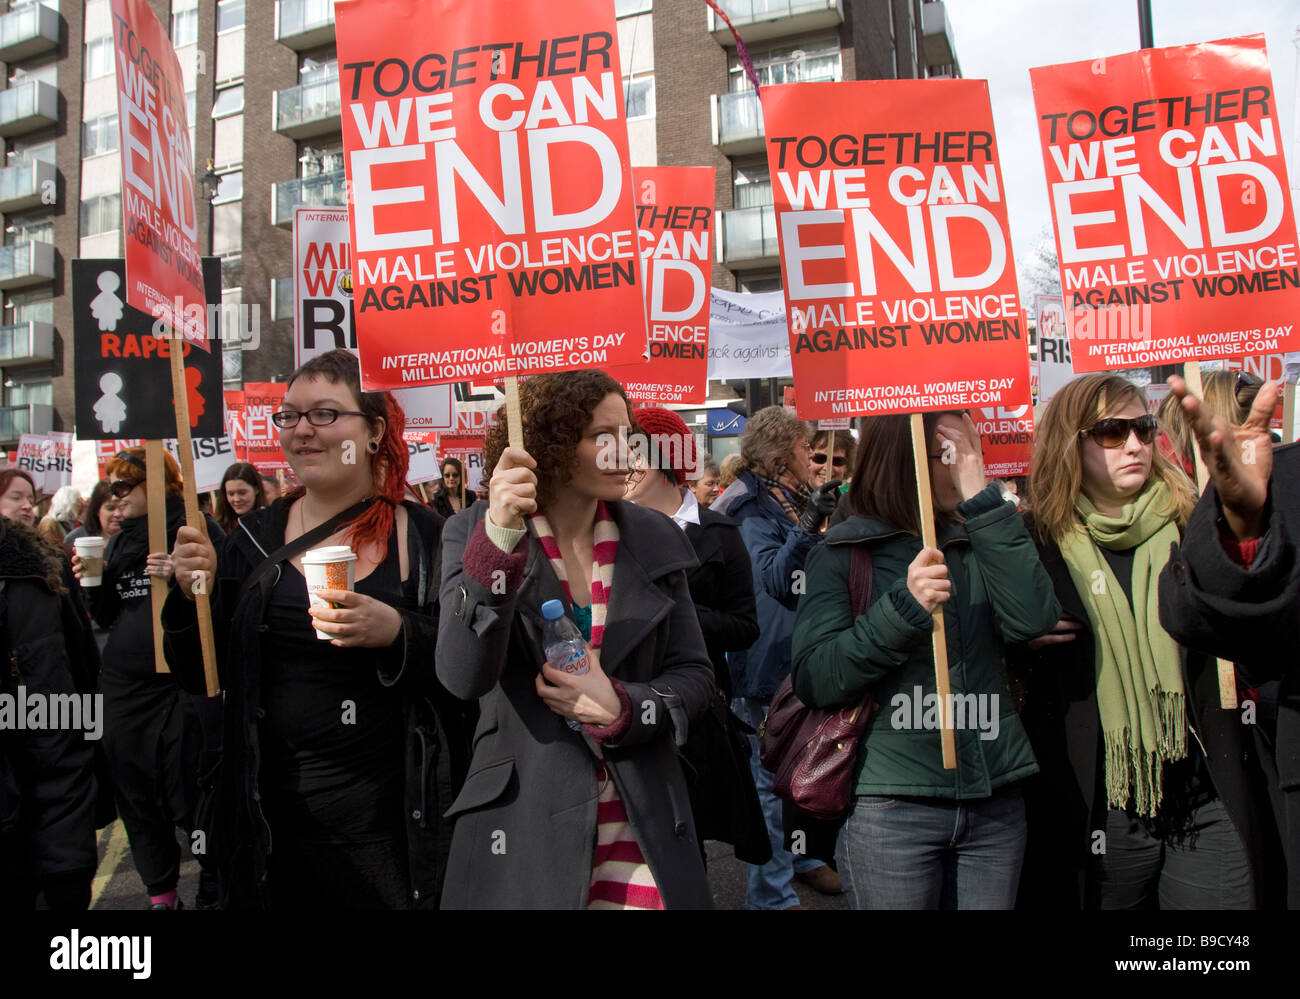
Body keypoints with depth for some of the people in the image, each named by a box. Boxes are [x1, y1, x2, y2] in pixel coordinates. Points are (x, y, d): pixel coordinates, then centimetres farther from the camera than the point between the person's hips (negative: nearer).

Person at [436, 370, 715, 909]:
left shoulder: (655, 538, 1)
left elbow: (694, 674, 5)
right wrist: (500, 540, -29)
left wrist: (620, 708, -14)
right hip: (522, 825, -2)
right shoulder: (474, 533, -6)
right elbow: (463, 677, -19)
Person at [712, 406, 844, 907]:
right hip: (767, 661, -9)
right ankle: (772, 892, 10)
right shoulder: (752, 508, -15)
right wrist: (808, 526, -39)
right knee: (772, 778, -1)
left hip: (802, 657, 9)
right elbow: (775, 577, -29)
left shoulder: (797, 499, 12)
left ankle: (803, 855, 39)